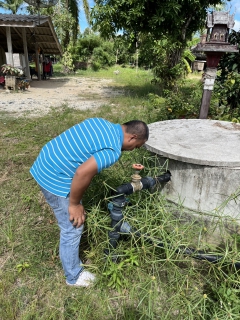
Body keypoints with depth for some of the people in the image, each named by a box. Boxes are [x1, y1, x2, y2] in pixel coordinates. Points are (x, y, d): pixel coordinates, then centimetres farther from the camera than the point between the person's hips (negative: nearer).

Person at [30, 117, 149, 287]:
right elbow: (82, 173, -31)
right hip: (55, 178, -10)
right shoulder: (113, 150, -20)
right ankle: (74, 276, 31)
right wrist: (74, 204, -15)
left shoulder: (101, 123, 8)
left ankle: (72, 260, 46)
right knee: (73, 228, 8)